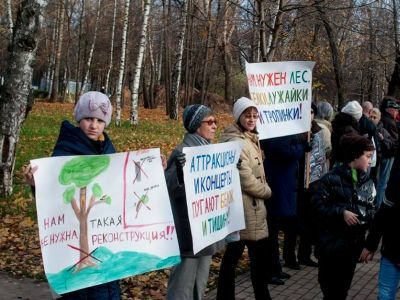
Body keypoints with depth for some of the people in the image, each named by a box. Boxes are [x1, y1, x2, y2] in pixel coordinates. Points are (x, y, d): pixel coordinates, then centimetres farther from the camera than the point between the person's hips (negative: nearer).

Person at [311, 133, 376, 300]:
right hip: (332, 240, -4)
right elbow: (318, 204, -12)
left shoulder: (367, 182, 6)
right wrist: (341, 212, -20)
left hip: (355, 241, 4)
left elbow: (371, 208, 12)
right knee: (328, 283, 3)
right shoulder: (332, 178, -10)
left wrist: (366, 216, -10)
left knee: (343, 285, 13)